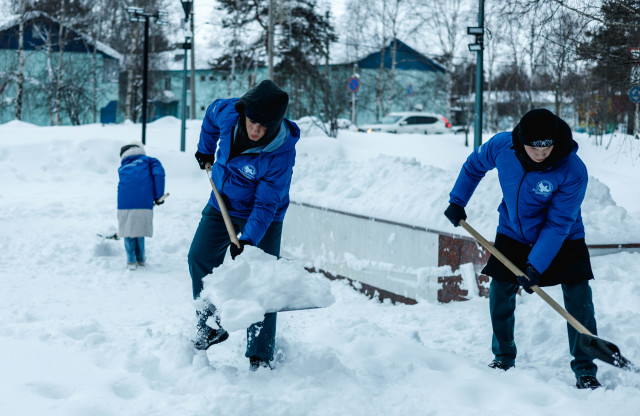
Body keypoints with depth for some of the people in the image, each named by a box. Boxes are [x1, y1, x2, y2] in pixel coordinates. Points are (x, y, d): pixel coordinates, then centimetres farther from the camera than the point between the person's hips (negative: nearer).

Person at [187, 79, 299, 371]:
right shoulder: (228, 112, -21)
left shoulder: (281, 154, -33)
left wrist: (247, 242, -33)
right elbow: (211, 113, 7)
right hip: (222, 205, 5)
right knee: (200, 259, 0)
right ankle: (211, 326, 18)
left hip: (262, 217, -5)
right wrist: (205, 150, 17)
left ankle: (260, 357, -1)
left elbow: (266, 204, -26)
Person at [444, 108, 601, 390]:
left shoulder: (573, 171, -31)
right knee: (500, 292, -1)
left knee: (578, 298, -12)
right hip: (513, 232, 3)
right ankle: (503, 358, 20)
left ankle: (585, 370, 0)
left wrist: (536, 266, -29)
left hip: (563, 238, -3)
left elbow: (558, 224, -26)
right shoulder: (501, 145, -22)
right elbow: (474, 165, 2)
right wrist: (457, 201, 5)